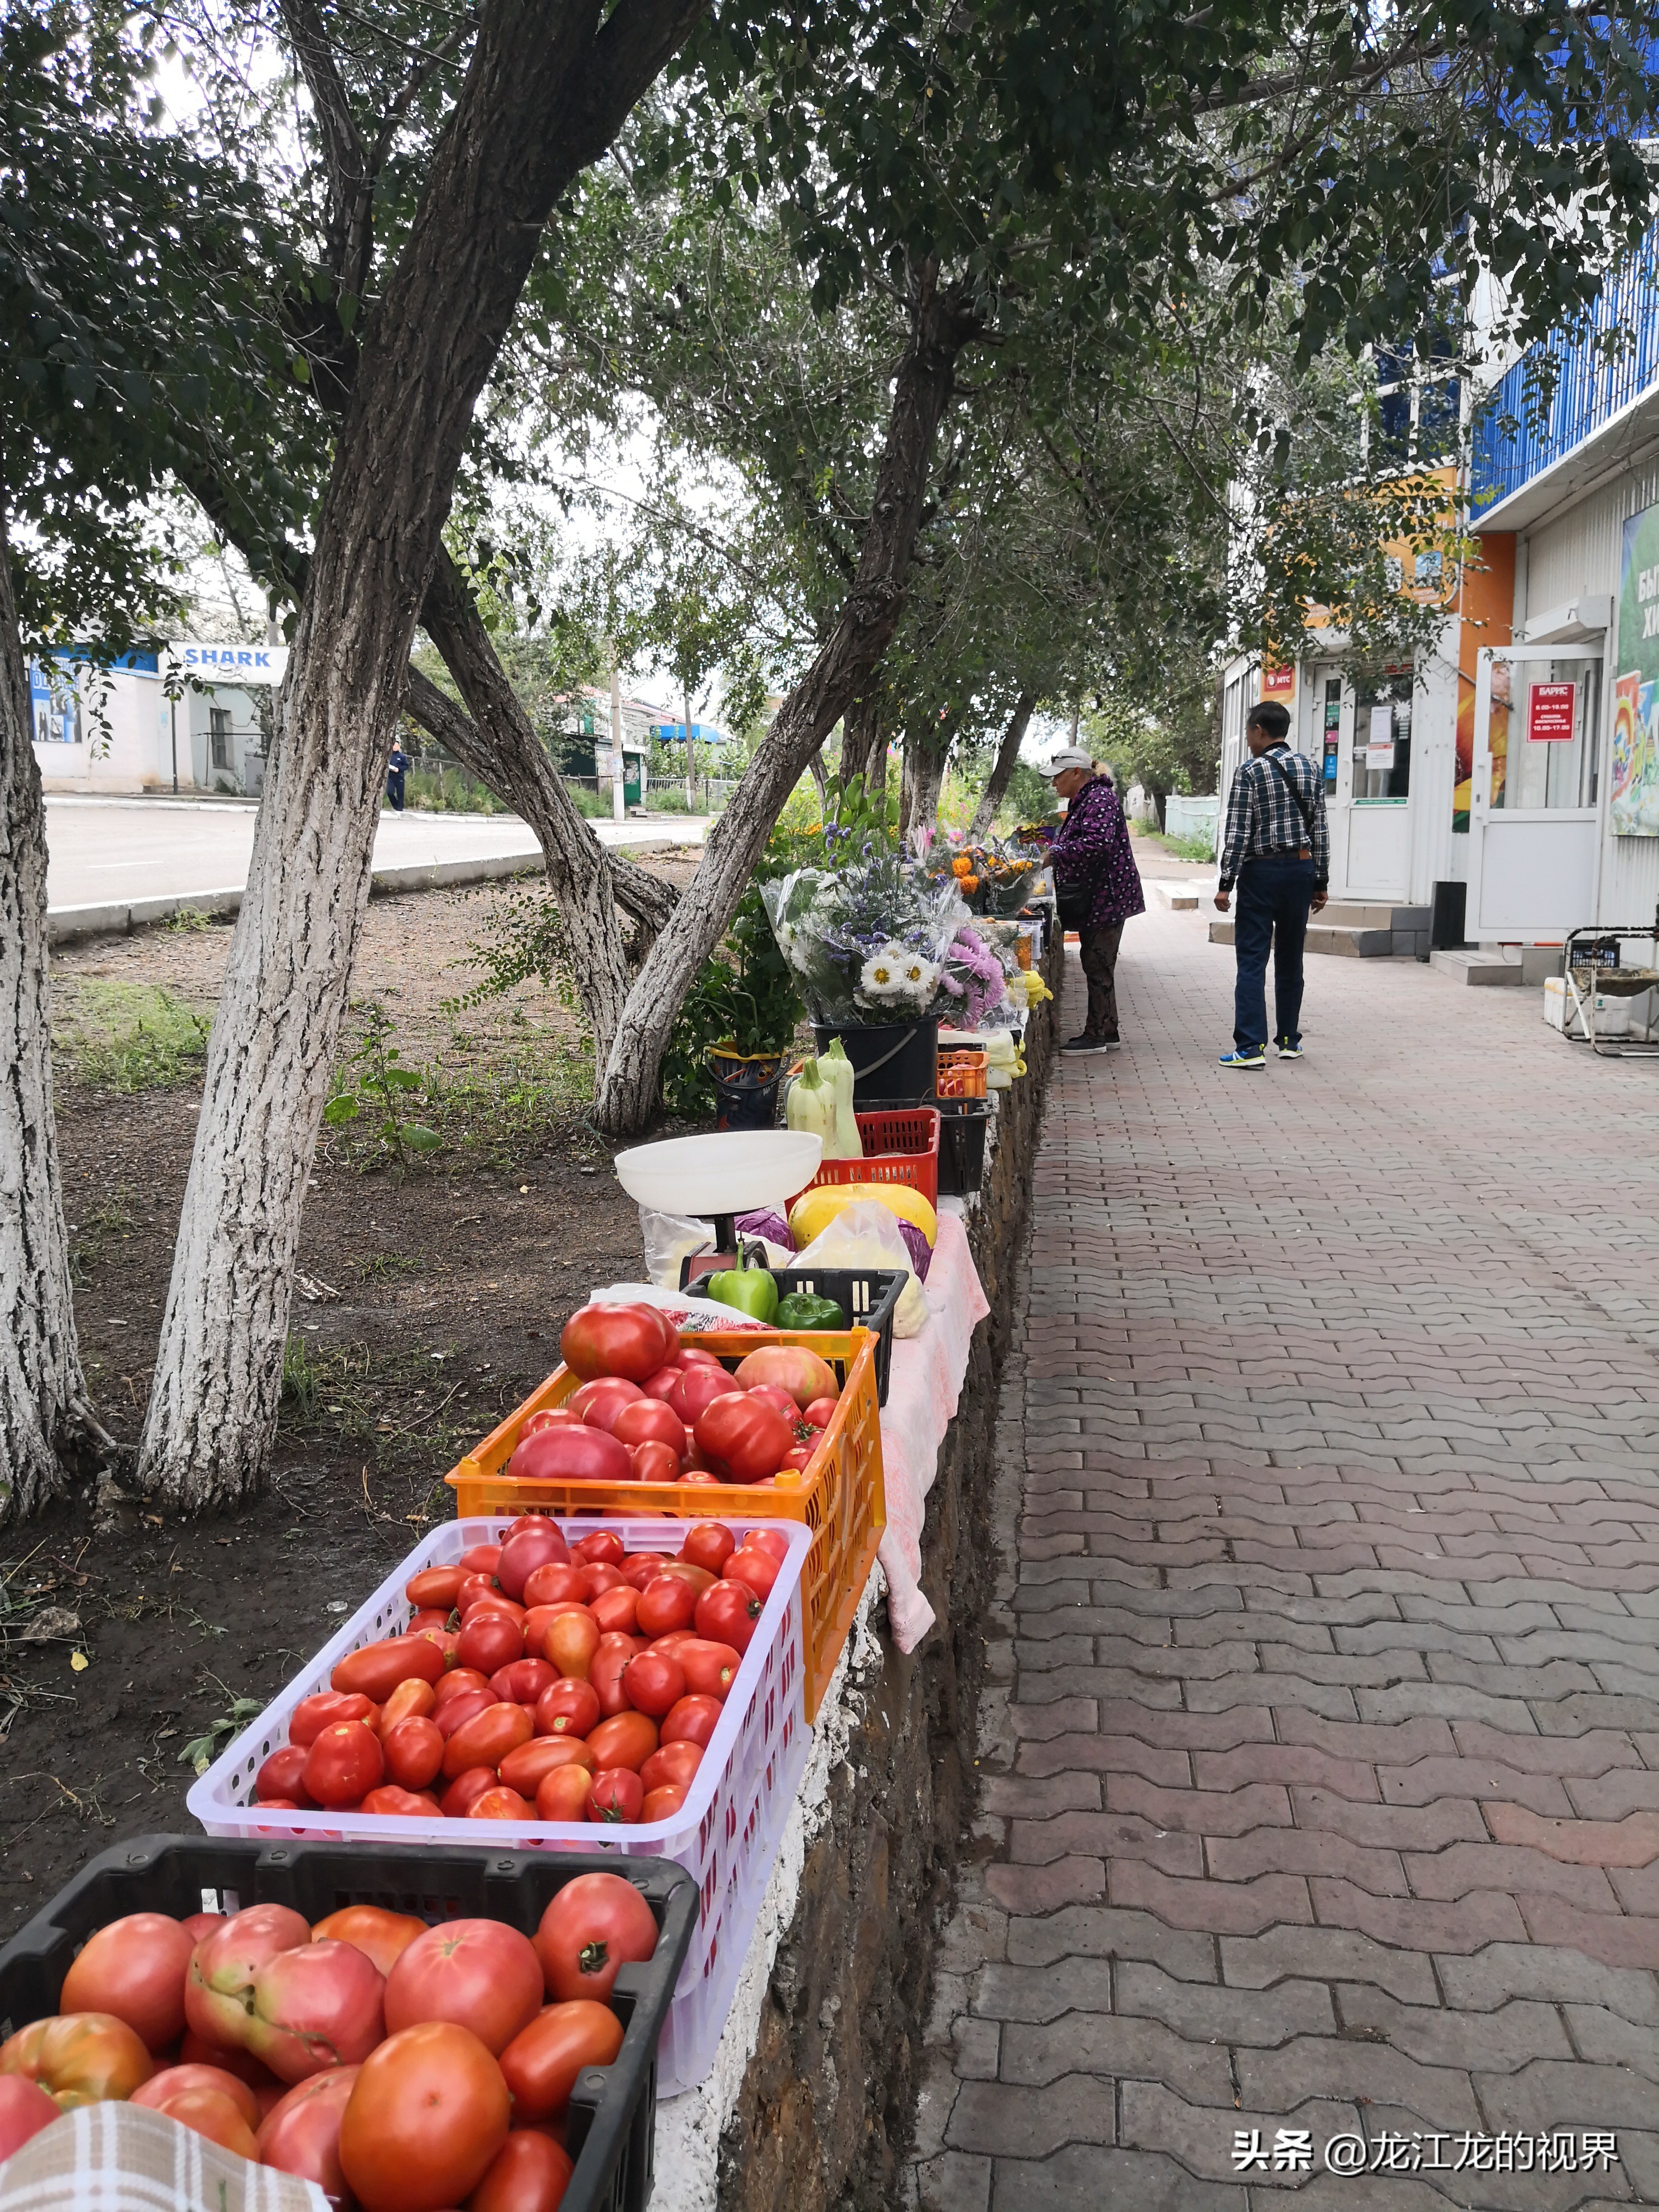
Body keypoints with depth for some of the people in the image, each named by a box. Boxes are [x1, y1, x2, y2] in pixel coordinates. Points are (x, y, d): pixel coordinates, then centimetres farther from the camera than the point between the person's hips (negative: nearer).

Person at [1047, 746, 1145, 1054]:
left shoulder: (1099, 799, -15)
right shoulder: (1083, 801, 18)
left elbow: (1097, 844, -28)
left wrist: (1056, 853, -25)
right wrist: (1054, 851, 9)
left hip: (1107, 897, -11)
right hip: (1095, 898, 11)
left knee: (1097, 962, -7)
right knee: (1096, 962, 13)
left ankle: (1096, 1034, -2)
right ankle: (1108, 1031, 19)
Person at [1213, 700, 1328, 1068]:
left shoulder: (1251, 771, -7)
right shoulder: (1310, 768, 9)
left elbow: (1238, 831, -11)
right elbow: (1320, 828, 10)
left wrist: (1226, 883, -9)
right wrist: (1321, 881, 14)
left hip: (1262, 872, -5)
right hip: (1303, 869, 5)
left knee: (1252, 959, -5)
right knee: (1290, 958, 13)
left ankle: (1251, 1047, -11)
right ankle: (1289, 1040, 19)